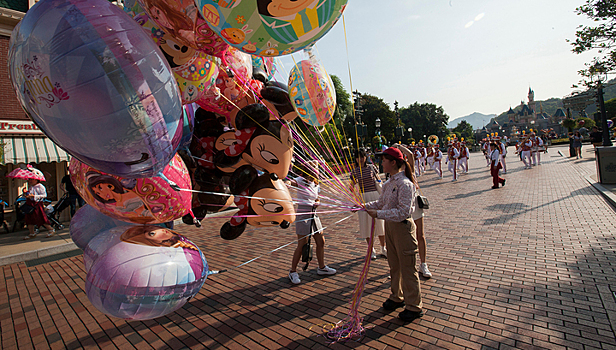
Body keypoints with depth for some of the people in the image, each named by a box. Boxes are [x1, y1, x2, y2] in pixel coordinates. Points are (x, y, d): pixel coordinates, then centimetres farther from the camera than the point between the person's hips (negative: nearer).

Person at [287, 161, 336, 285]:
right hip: (302, 215, -7)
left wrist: (317, 203, -5)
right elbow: (291, 182, -31)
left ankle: (321, 267, 31)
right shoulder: (301, 181, -9)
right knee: (302, 245, -4)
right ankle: (293, 272, 12)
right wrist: (287, 183, -54)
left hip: (314, 216, 7)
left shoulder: (316, 185, 10)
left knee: (321, 242, 13)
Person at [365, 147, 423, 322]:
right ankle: (397, 297, 40)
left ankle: (414, 307, 22)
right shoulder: (389, 183, 6)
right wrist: (364, 206, 2)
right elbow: (381, 202, 14)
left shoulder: (405, 184, -21)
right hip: (390, 225, 9)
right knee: (394, 264, 21)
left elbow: (403, 212, -25)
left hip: (402, 226, -9)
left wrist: (378, 214, -24)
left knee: (407, 268, 5)